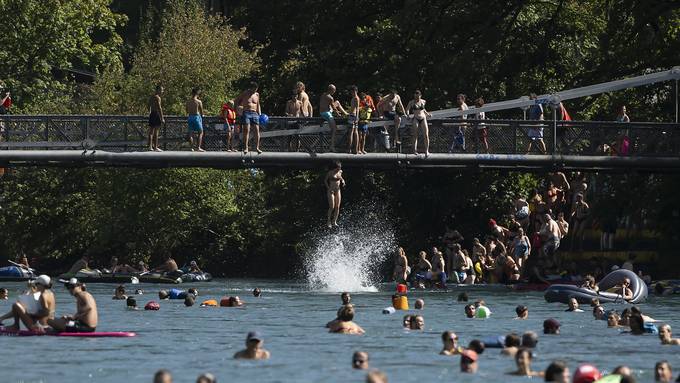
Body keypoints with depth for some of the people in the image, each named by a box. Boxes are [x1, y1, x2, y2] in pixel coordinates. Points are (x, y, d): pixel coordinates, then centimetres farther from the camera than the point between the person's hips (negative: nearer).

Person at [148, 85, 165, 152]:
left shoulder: (151, 98, 17)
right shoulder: (157, 98, -11)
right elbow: (159, 108, -17)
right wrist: (162, 118, -17)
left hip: (151, 115, 9)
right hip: (156, 115, -9)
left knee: (151, 132, 9)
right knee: (156, 132, -7)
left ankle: (150, 147, 10)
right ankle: (155, 147, -8)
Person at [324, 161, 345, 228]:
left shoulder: (340, 172, 2)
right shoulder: (330, 173, -12)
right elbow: (325, 180, -3)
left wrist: (343, 181, 2)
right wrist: (328, 188, -12)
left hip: (338, 191, 5)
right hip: (331, 191, -5)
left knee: (337, 207, 1)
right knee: (332, 207, -9)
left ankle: (334, 222, 11)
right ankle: (328, 221, 8)